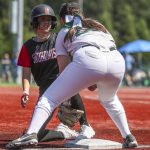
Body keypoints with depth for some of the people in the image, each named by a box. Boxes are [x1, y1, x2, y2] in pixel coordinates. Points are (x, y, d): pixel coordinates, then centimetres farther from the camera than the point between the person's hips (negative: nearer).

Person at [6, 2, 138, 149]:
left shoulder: (63, 33, 28)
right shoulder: (98, 25, 38)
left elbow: (63, 67, 21)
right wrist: (95, 81, 34)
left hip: (87, 60, -4)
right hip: (118, 61, 4)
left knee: (48, 98, 2)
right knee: (109, 99, 35)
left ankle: (31, 133, -22)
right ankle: (128, 137, 26)